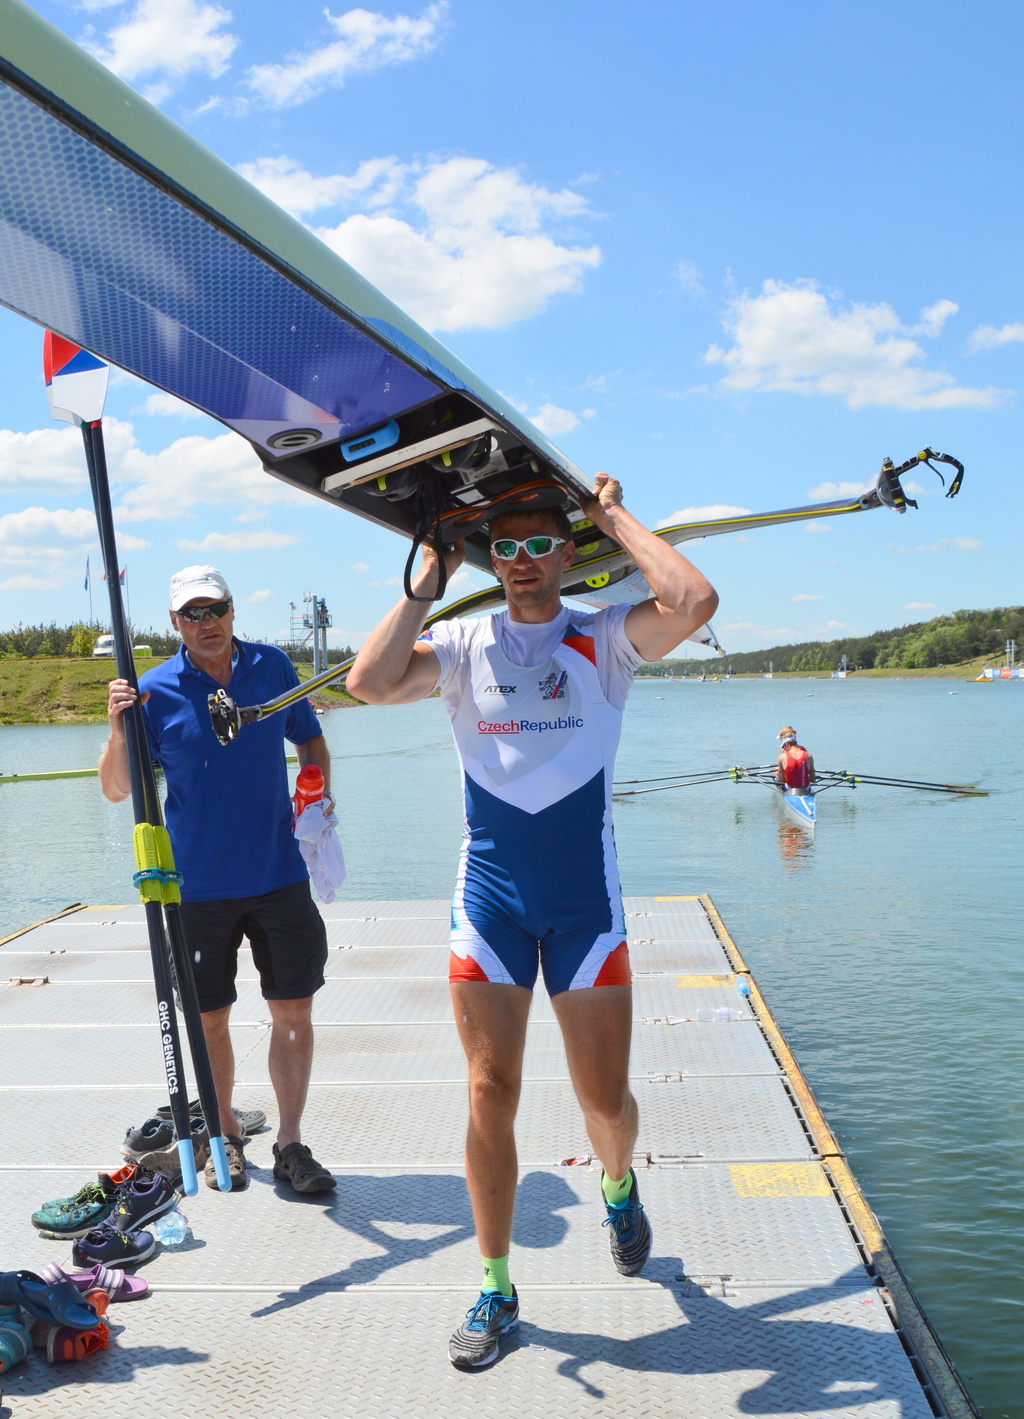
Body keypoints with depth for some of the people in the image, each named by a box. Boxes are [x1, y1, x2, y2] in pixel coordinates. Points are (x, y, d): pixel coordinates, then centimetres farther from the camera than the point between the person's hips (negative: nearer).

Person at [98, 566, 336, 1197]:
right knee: (210, 1018, 8)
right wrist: (119, 727, -19)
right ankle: (225, 1137, 28)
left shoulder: (273, 666, 3)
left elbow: (311, 741, 17)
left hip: (280, 873, 1)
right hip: (199, 883, -1)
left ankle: (290, 1144, 15)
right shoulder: (155, 690, -4)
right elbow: (116, 789, -2)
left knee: (294, 1010, 3)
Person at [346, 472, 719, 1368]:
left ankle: (619, 1185, 43)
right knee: (490, 1094, 3)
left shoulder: (603, 641, -1)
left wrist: (617, 519, -10)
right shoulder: (462, 645, 3)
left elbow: (695, 603, -20)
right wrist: (430, 577, -9)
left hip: (586, 900, -1)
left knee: (606, 1100, 6)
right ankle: (496, 1292, 19)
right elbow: (370, 682, -15)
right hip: (489, 897, 1)